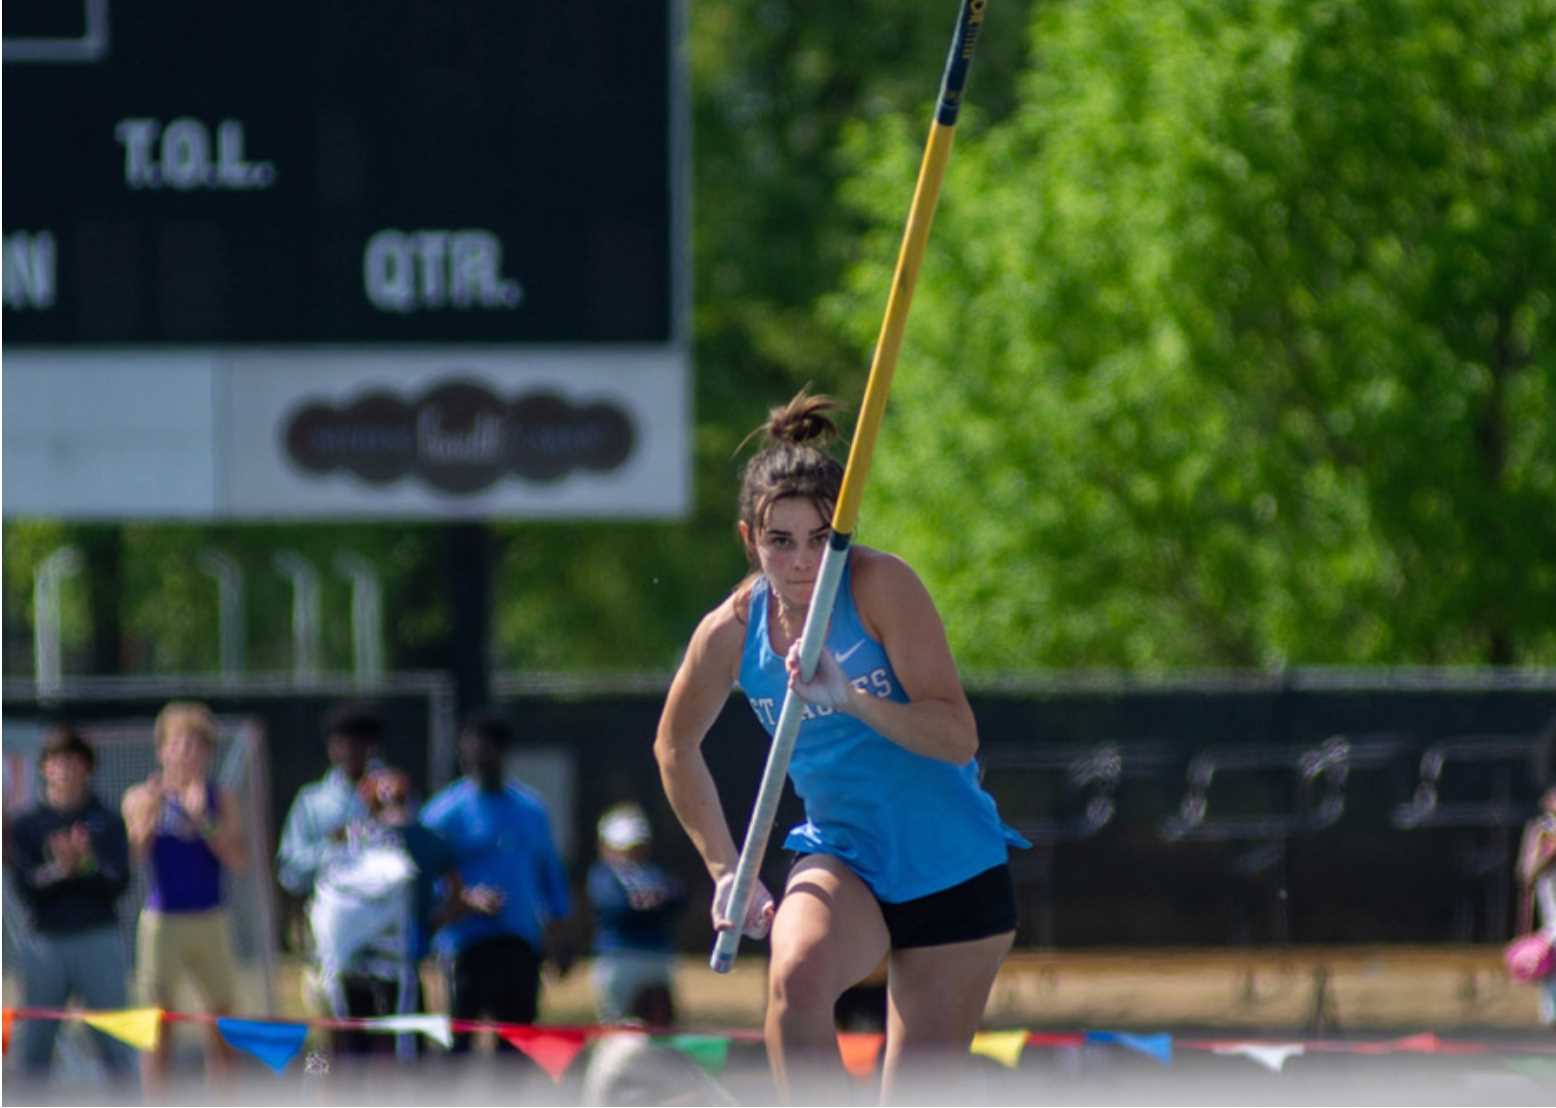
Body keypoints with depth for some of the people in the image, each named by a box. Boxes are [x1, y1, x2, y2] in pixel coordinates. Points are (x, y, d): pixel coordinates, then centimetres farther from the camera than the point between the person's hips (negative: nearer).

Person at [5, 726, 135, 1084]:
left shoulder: (107, 822, 7)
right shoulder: (27, 825, 7)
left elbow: (118, 883, -3)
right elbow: (25, 886, -3)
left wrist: (79, 867, -19)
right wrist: (59, 869, -20)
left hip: (99, 939, -1)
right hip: (45, 942, 1)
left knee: (114, 1040, -1)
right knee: (35, 1041, 3)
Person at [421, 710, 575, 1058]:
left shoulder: (531, 809, 14)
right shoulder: (444, 812, -2)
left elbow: (549, 872, 21)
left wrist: (557, 937, 14)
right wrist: (468, 899, -22)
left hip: (522, 942, 5)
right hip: (467, 945, -5)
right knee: (459, 1033, -9)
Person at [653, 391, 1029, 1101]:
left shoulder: (881, 585, -17)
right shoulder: (734, 630, -7)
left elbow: (957, 738, -23)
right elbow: (675, 746, 13)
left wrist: (849, 696, -36)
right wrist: (725, 870, 10)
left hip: (955, 874, -2)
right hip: (841, 858, 2)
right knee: (795, 982, -32)